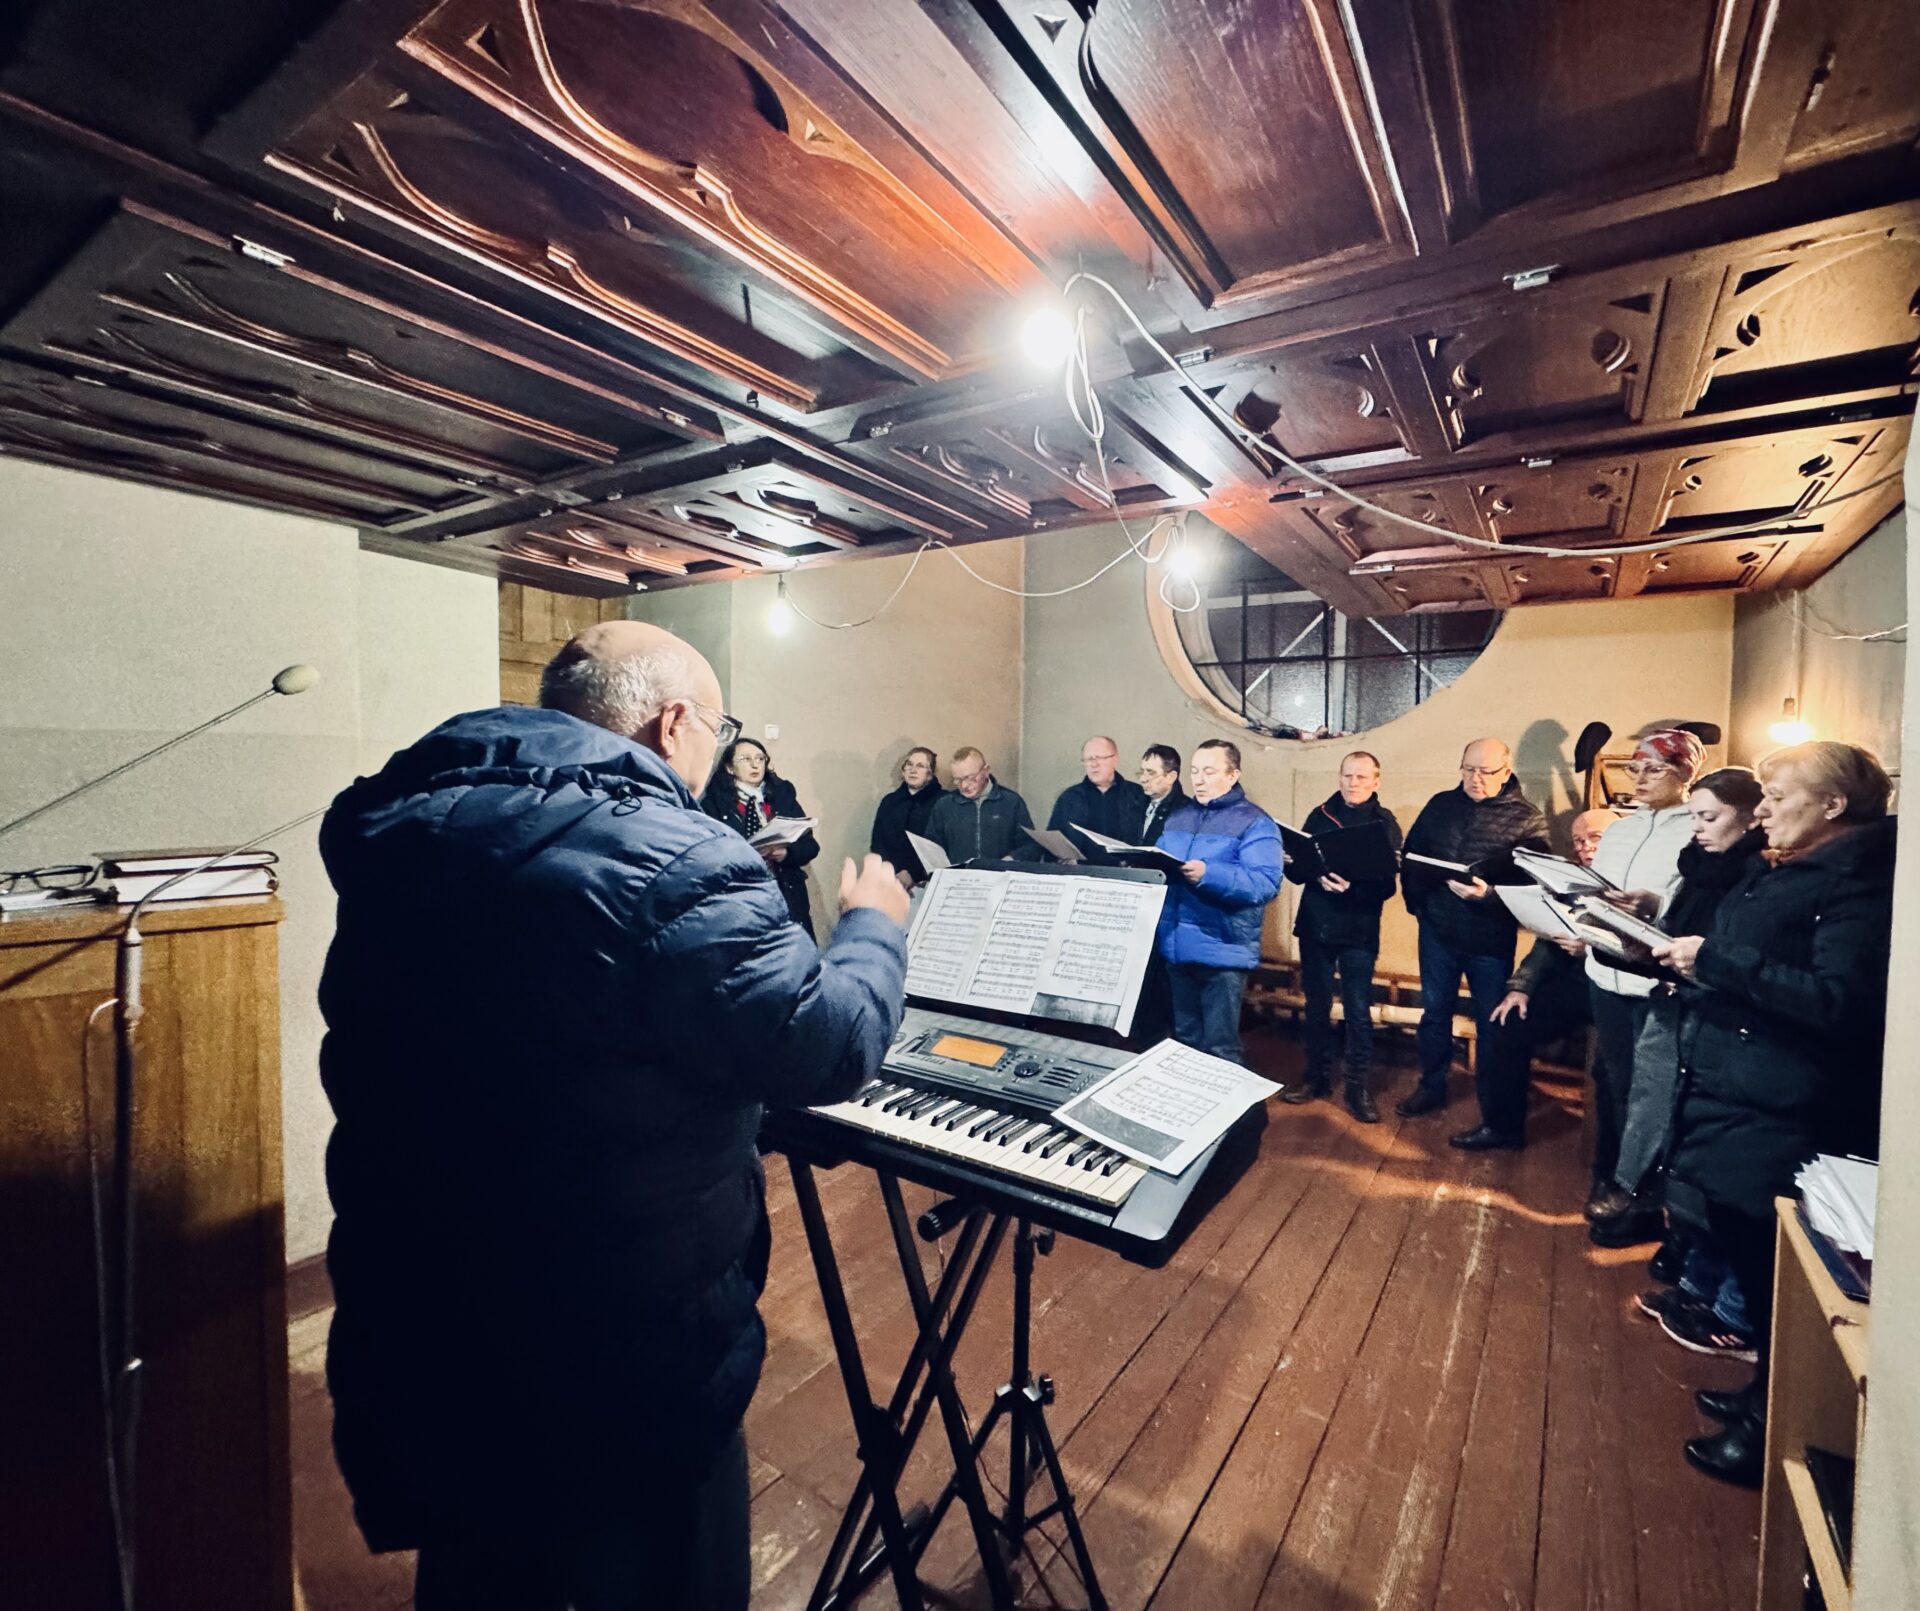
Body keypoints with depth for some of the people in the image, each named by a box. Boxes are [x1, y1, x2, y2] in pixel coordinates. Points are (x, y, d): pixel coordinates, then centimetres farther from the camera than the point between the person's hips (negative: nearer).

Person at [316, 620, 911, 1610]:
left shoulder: (397, 826, -2)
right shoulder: (676, 866, -25)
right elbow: (832, 1049, -20)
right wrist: (873, 926, 0)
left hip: (412, 1310, 7)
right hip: (626, 1345, -6)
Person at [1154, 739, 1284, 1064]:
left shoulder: (1255, 823, -7)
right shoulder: (1178, 819, 14)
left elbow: (1265, 883, -19)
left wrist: (1208, 875, -31)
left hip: (1223, 951, -6)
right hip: (1176, 947, 7)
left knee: (1219, 1049, 1)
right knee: (1185, 1041, 19)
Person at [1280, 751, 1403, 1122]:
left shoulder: (1385, 823, -1)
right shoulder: (1320, 815, 5)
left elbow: (1386, 885, -9)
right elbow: (1297, 869, 3)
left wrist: (1351, 888, -29)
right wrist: (1316, 876, -18)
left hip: (1359, 931, -2)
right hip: (1315, 925, 3)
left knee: (1358, 1010, 4)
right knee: (1316, 1005, 12)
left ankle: (1358, 1086, 16)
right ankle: (1318, 1076, 26)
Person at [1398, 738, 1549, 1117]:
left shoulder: (1527, 818, -7)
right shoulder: (1441, 804, 5)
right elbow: (1410, 854, 10)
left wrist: (1488, 894, -31)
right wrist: (1416, 901, 2)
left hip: (1490, 939, -3)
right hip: (1436, 930, 4)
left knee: (1494, 1021, 10)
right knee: (1434, 1011, 15)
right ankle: (1431, 1087, 30)